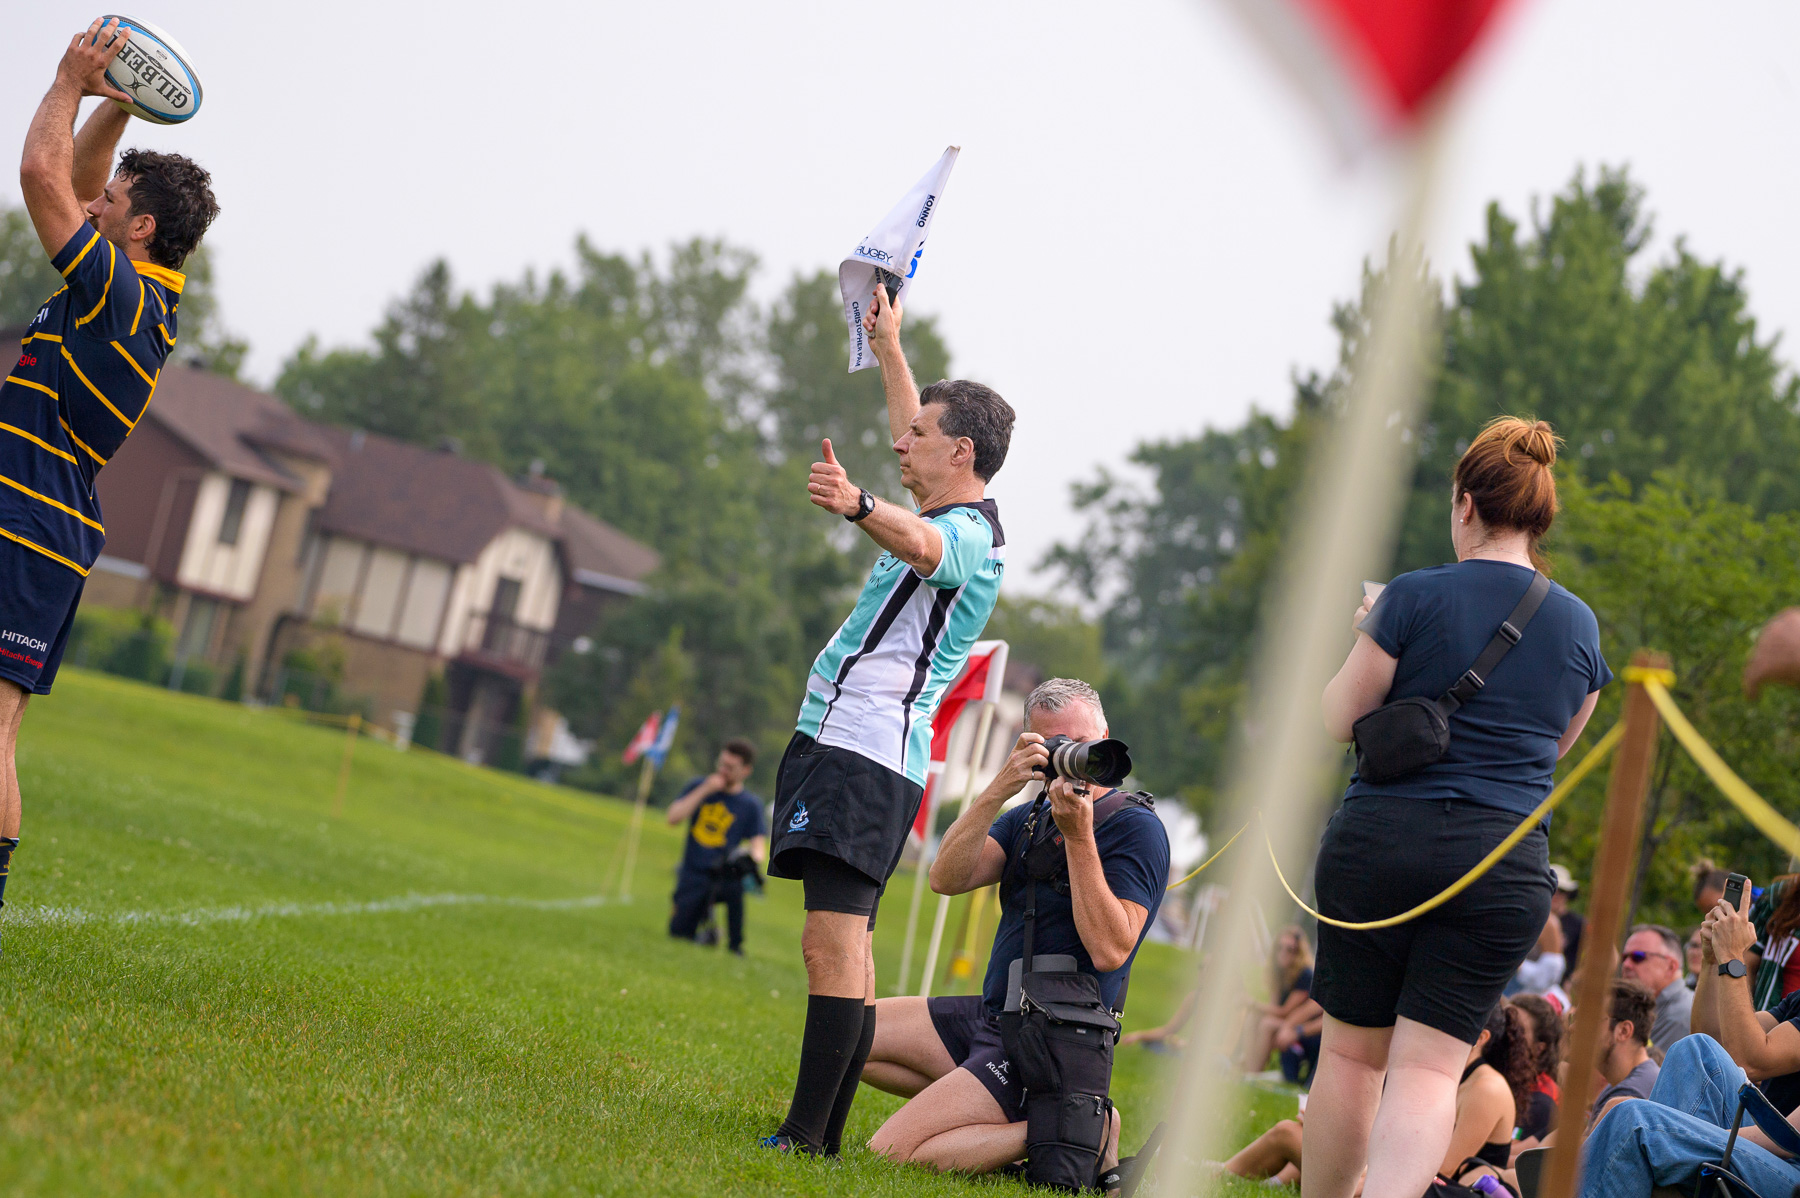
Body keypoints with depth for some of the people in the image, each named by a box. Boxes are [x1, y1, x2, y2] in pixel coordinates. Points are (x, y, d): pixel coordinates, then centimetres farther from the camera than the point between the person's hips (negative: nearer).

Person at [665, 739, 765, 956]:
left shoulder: (751, 805, 3)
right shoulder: (699, 786, 6)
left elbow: (757, 842, -2)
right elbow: (673, 818, -4)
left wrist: (754, 855, -26)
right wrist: (704, 791, -10)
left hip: (724, 874, -2)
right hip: (693, 874, 2)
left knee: (734, 887, -36)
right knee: (679, 935, -6)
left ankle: (736, 945, -14)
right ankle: (705, 918, 27)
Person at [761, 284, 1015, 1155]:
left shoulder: (970, 536, -13)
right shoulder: (948, 520, 19)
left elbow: (920, 543, -38)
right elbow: (916, 444, 40)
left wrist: (858, 506, -58)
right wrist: (888, 349, 47)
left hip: (865, 755, -11)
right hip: (843, 746, 11)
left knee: (833, 944, -16)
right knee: (845, 949, 9)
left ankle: (807, 1138, -20)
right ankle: (823, 1135, 11)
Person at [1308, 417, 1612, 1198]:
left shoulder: (1415, 598, -6)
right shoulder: (1579, 623, 6)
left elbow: (1340, 720, -1)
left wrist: (1367, 639, 16)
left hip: (1380, 841, -2)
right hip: (1505, 862, 2)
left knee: (1352, 1052, 11)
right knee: (1430, 1065, 0)